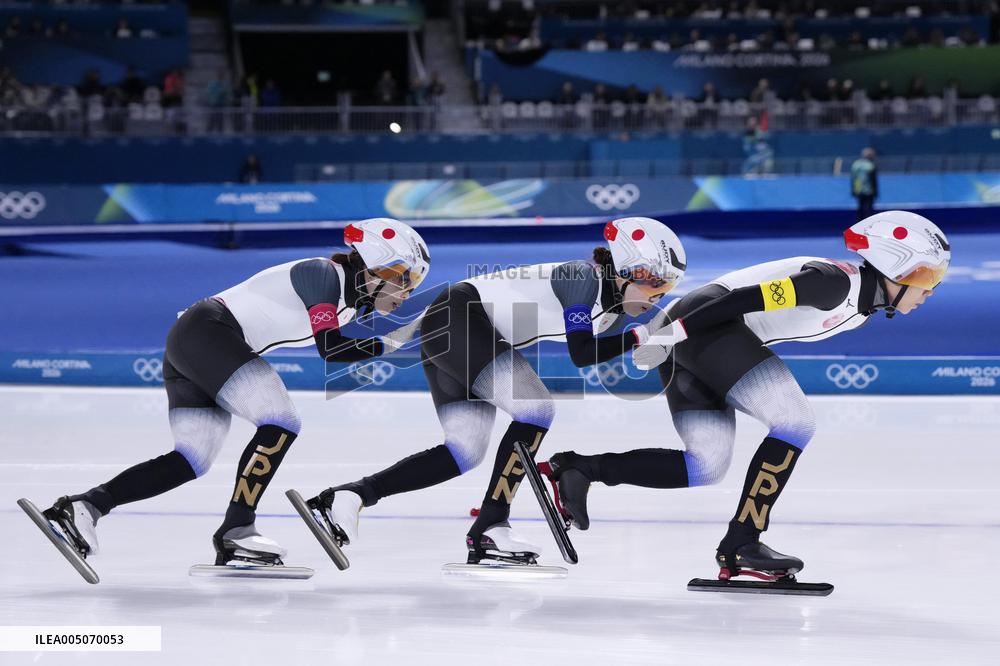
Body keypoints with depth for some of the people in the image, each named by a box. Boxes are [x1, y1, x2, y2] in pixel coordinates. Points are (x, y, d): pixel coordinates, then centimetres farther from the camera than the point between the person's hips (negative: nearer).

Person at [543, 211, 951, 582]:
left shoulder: (861, 308, 15)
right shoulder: (837, 282, -15)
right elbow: (750, 297, -22)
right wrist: (677, 330, -24)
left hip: (690, 343, 10)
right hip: (700, 325, -10)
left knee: (705, 468, 6)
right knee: (796, 424, -13)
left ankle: (580, 469, 5)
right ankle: (740, 544, -12)